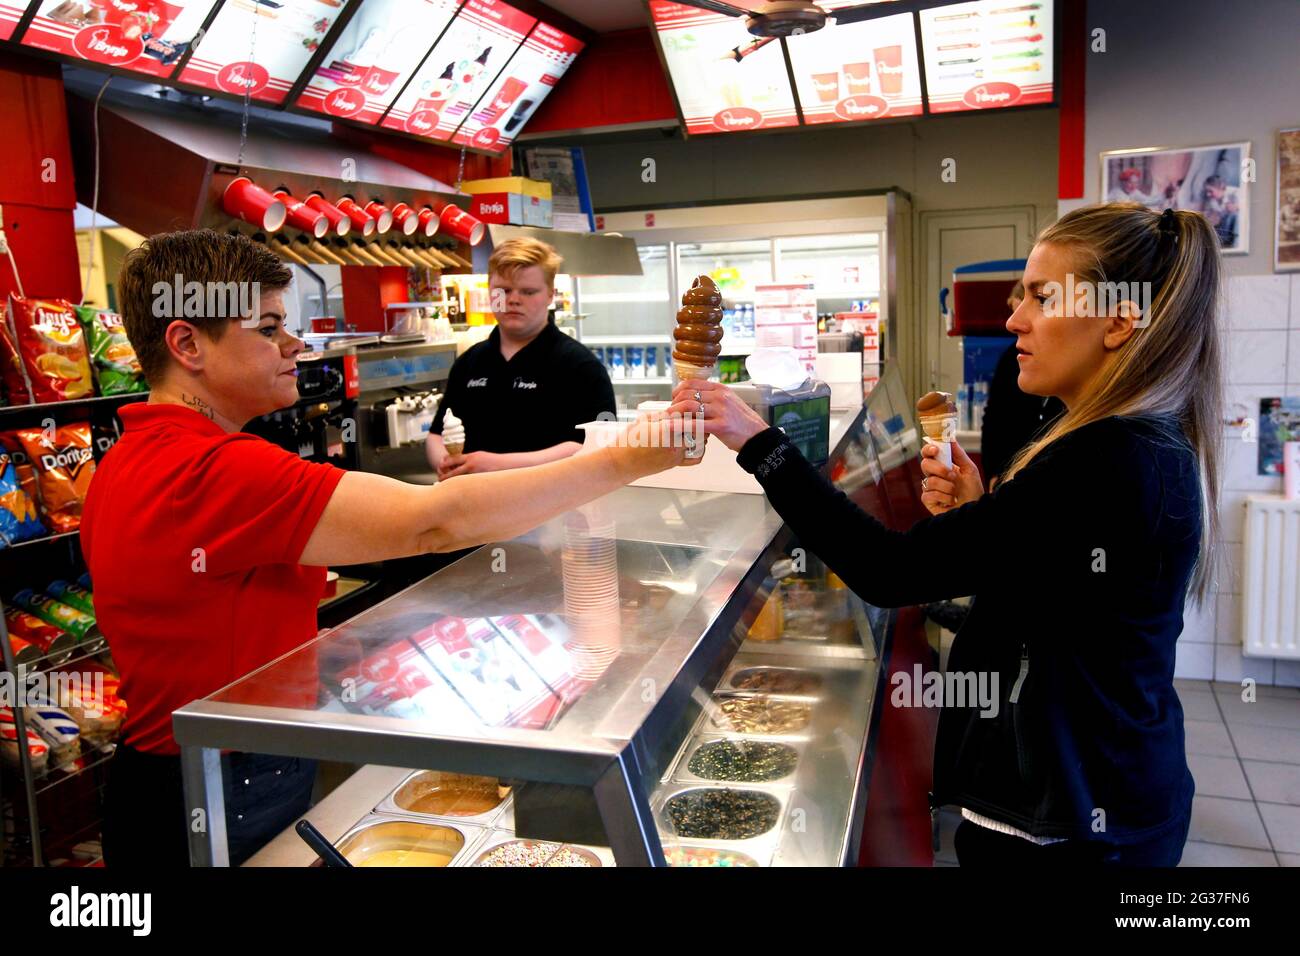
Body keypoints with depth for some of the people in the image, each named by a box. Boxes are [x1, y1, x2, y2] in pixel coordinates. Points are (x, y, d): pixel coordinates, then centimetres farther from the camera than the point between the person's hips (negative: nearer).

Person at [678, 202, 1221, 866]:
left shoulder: (1106, 464, -27)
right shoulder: (1158, 448, 6)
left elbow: (892, 574, -29)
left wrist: (759, 444, -25)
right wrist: (977, 515, -5)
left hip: (1063, 827, -9)